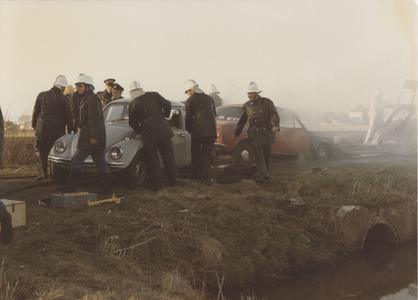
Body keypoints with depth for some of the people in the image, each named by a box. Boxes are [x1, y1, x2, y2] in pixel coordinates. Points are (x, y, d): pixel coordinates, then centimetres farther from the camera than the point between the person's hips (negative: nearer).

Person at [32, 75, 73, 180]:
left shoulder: (41, 95, 2)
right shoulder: (64, 99, -2)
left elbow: (35, 112, 8)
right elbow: (68, 117, 1)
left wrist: (34, 125, 19)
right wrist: (69, 131, 8)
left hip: (42, 129, 0)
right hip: (58, 131, 0)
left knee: (40, 150, 10)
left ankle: (43, 173, 1)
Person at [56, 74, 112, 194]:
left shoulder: (91, 98, -12)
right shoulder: (87, 98, 20)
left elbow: (94, 118, -20)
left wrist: (93, 136, -24)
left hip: (89, 136, -10)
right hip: (95, 136, 10)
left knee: (77, 160, -5)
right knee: (101, 162, 8)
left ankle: (71, 186, 0)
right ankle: (106, 187, 11)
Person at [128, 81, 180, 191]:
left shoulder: (133, 103, -1)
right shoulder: (154, 95, 6)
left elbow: (133, 122, 1)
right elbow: (167, 104, 2)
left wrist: (139, 131, 18)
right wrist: (164, 116, 18)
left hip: (149, 133, -2)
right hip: (163, 129, 3)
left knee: (153, 159, 6)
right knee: (168, 156, 12)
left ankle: (157, 184, 6)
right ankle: (173, 180, 18)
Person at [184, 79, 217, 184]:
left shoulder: (191, 100, 3)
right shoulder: (209, 98, 20)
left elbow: (188, 117, 4)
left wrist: (188, 129, 18)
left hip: (198, 130, -4)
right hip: (211, 130, 4)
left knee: (196, 153, 10)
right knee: (206, 154, 9)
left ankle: (196, 175, 11)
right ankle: (205, 176, 0)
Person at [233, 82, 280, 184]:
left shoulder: (267, 102, -2)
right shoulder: (247, 105, 4)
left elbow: (275, 115, -9)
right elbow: (242, 120, 15)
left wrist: (276, 126, -28)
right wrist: (236, 133, 19)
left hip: (267, 132, 0)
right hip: (254, 133, 0)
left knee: (266, 155, 7)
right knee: (259, 154, -13)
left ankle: (261, 174, 23)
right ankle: (263, 176, -21)